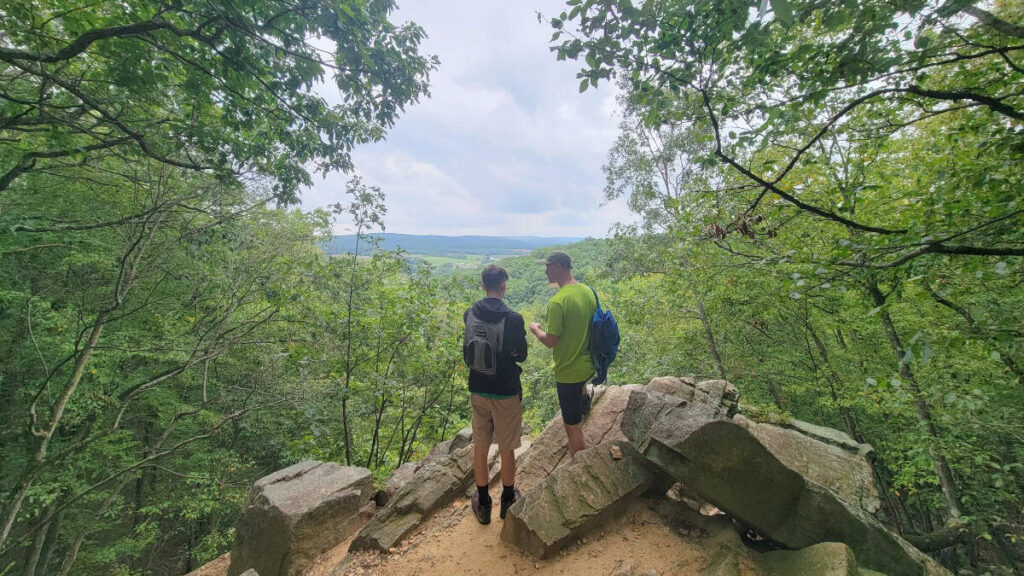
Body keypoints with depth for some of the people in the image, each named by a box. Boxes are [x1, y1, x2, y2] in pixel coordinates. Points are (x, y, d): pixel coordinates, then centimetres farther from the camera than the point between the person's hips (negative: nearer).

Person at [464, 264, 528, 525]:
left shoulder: (470, 315, -6)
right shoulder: (513, 319, -20)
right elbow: (520, 355, -8)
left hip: (478, 390, 4)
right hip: (506, 393, -3)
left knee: (480, 447, 19)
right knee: (507, 449, 17)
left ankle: (483, 503, 35)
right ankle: (508, 500, 37)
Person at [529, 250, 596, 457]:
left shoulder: (557, 302, -26)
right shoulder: (588, 292, -1)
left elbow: (550, 341, -21)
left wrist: (535, 329, -3)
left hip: (569, 371, -7)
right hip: (588, 365, 8)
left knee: (573, 428, 10)